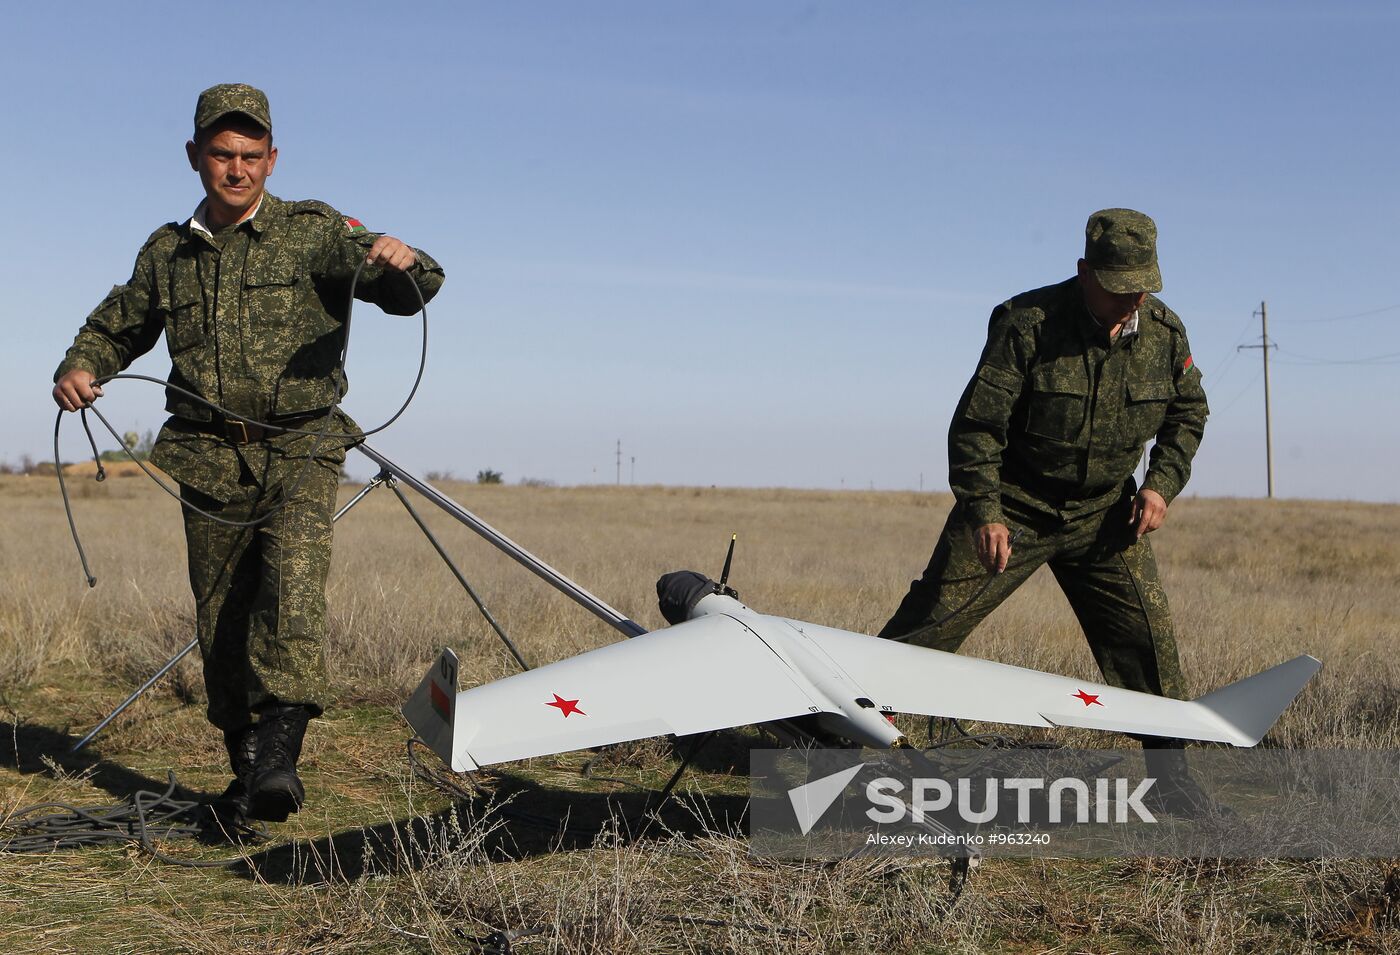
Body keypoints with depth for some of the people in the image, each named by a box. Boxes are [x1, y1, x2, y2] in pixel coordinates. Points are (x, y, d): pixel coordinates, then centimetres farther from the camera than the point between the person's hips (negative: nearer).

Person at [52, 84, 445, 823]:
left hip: (299, 453, -3)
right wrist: (78, 369, 4)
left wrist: (402, 264, -31)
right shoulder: (167, 253, 13)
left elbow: (407, 294, -6)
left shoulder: (314, 232, 3)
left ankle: (279, 753, -26)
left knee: (291, 592, -23)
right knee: (221, 620, 6)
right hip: (208, 460, 4)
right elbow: (116, 327, 27)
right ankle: (248, 767, 18)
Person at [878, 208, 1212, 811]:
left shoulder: (1165, 333, -4)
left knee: (1146, 631, -1)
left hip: (1103, 512, 4)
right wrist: (984, 510, -25)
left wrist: (1161, 483, -2)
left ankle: (1171, 768, 16)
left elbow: (1188, 411, 13)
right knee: (933, 620, -6)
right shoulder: (1027, 323, -19)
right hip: (1013, 504, -4)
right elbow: (977, 423, -17)